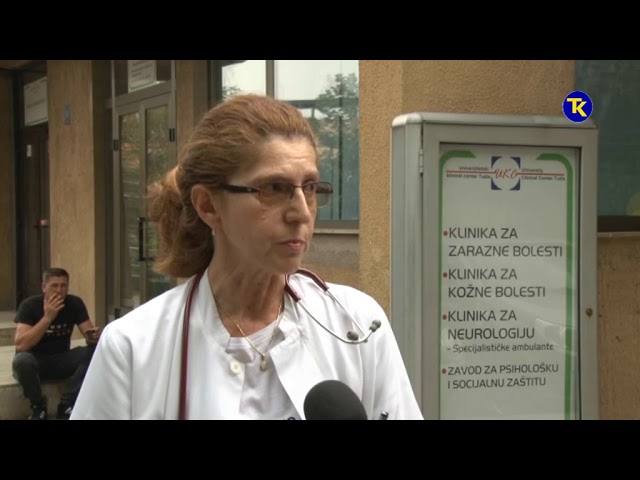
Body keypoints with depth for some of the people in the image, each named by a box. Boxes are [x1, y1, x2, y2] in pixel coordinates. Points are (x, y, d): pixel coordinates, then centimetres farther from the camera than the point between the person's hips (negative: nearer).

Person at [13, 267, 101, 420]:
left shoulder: (75, 303, -8)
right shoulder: (29, 305, -17)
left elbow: (90, 335, -12)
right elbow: (21, 345, -29)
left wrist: (93, 337, -37)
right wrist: (47, 317, -34)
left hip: (61, 360, 3)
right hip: (35, 361, -3)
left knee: (92, 352, -24)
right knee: (22, 360, -37)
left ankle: (66, 405, -17)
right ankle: (38, 406, -12)